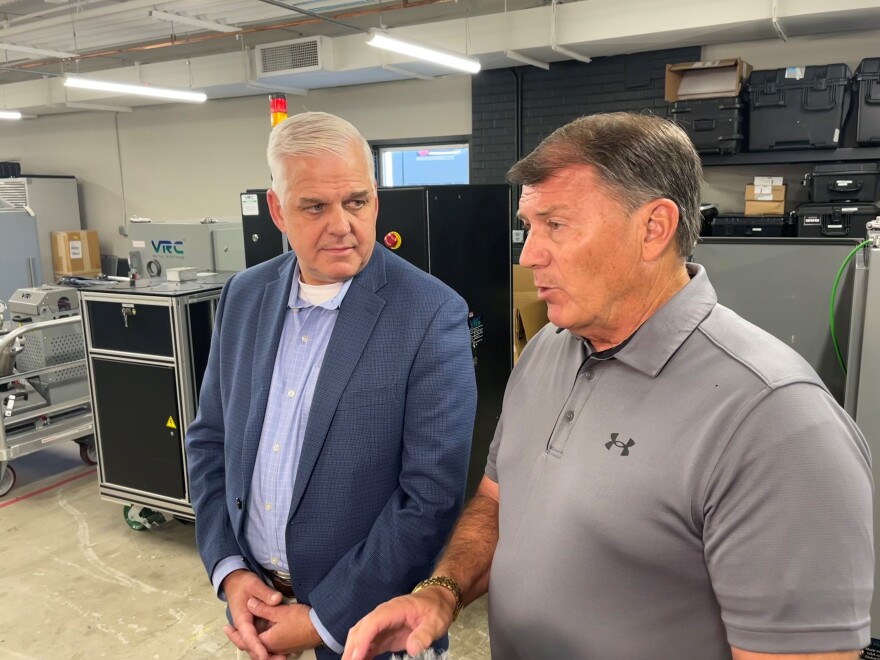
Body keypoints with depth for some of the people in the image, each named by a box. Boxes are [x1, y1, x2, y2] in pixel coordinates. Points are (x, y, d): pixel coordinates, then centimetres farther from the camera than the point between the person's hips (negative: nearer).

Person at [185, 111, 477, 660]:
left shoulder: (431, 315, -19)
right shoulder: (244, 296, -2)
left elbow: (433, 495, -20)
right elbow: (210, 439, 5)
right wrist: (229, 569, -5)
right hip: (254, 599, 5)